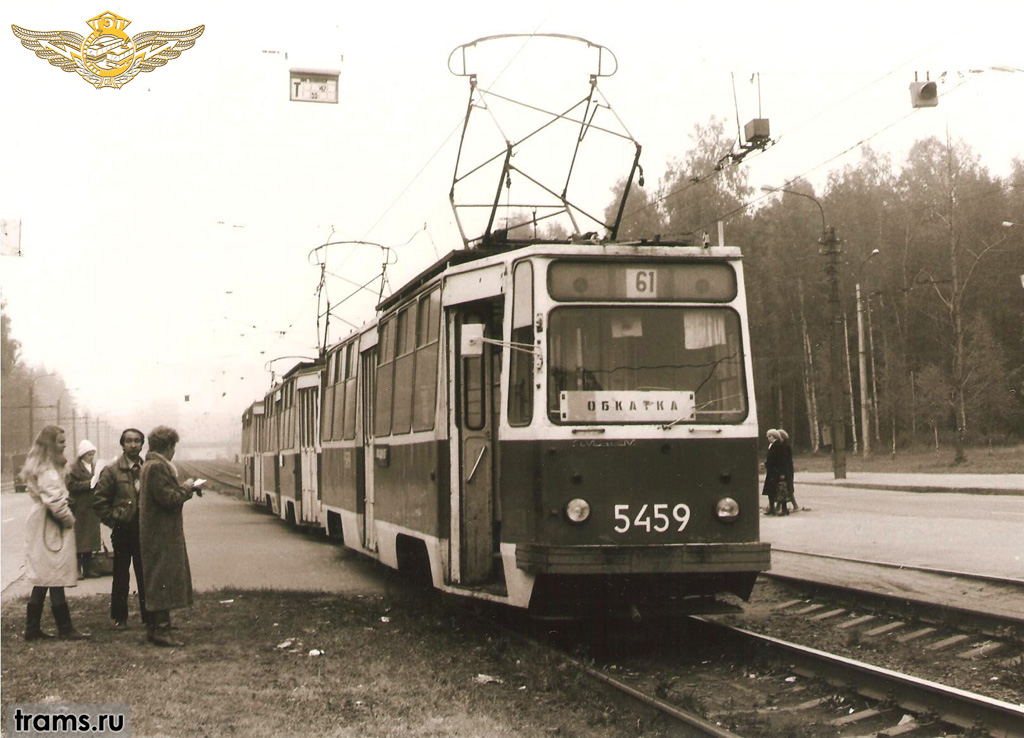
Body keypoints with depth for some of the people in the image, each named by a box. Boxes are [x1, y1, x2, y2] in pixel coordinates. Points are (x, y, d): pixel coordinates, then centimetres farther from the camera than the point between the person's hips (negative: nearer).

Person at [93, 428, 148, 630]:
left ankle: (148, 616, 16)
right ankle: (119, 618, 13)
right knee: (121, 576, 5)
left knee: (145, 575, 8)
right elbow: (100, 500, -3)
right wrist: (112, 521, -6)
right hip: (123, 530, -2)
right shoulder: (112, 471, -4)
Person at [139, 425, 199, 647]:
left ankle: (154, 628, 21)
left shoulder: (149, 465, 15)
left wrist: (183, 488, 10)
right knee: (164, 581, -8)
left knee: (158, 582, 15)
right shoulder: (157, 466, -18)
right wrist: (186, 488, -8)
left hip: (156, 533, 11)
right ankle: (160, 631, -6)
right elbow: (169, 499, -23)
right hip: (162, 535, -11)